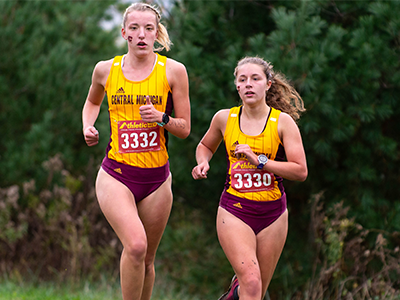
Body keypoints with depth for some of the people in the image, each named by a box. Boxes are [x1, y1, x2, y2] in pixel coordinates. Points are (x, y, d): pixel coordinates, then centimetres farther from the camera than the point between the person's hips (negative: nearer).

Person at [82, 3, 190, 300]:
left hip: (157, 178, 1)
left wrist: (161, 118, -17)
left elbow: (185, 128, 3)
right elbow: (92, 102, 24)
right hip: (116, 175, -1)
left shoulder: (173, 71, -2)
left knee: (146, 260, 8)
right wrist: (88, 127, 5)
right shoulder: (105, 70, 2)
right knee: (135, 245, -24)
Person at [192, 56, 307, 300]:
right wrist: (203, 163, 0)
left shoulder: (283, 121, -5)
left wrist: (258, 161, -19)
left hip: (272, 213, 1)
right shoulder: (224, 118, 0)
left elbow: (300, 171, -11)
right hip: (234, 211, -1)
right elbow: (205, 146, 22)